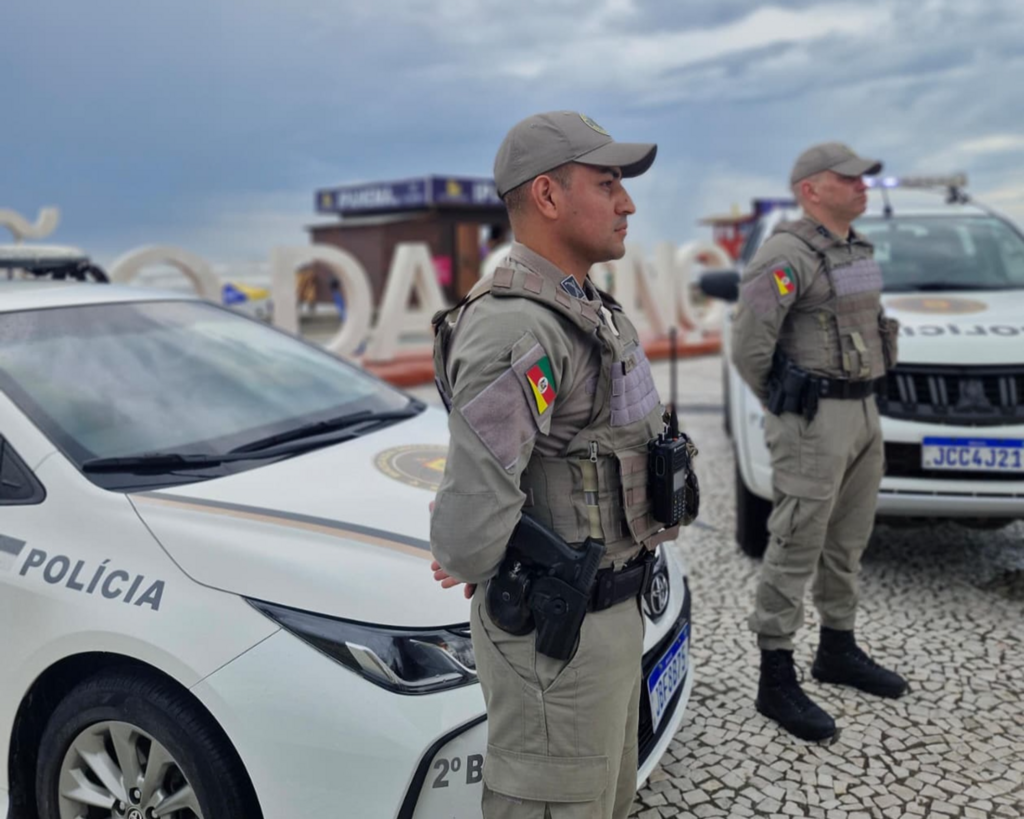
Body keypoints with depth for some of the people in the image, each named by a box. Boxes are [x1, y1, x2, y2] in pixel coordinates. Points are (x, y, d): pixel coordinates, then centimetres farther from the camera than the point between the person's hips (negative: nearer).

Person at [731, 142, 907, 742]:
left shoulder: (860, 251, 14)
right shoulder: (787, 256, -15)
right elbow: (749, 345, -18)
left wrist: (860, 398, 14)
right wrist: (783, 407, -6)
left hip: (863, 411, 9)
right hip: (813, 423, -9)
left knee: (848, 542, 18)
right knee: (796, 550, -3)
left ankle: (838, 650, 34)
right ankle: (777, 681, 6)